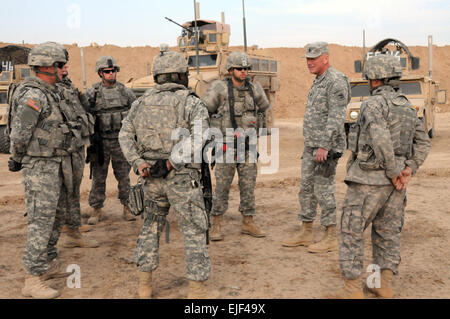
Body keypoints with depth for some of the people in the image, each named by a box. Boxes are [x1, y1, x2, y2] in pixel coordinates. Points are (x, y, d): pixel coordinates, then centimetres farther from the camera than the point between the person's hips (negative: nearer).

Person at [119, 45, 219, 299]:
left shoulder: (142, 102, 10)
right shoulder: (191, 102, -6)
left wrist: (138, 163, -4)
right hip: (182, 178, -5)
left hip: (151, 179, 5)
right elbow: (199, 137, -21)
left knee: (152, 226, 20)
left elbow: (125, 135, 5)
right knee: (195, 231, 5)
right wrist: (172, 162, -19)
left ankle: (145, 286, 26)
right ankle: (198, 292, 9)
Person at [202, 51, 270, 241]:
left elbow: (265, 109, 23)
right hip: (226, 147, -4)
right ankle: (216, 225, 13)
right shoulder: (219, 88, -9)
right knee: (222, 187, 1)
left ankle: (248, 223, 20)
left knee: (248, 186, 8)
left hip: (248, 147, 4)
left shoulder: (254, 89, 4)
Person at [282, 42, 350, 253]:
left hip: (326, 148, -10)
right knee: (306, 189, 12)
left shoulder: (336, 81, -13)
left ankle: (331, 238, 7)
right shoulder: (318, 81, 18)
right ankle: (306, 234, 23)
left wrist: (324, 146, -24)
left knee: (324, 191, -5)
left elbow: (336, 118, -21)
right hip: (311, 146, 10)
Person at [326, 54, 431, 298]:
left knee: (352, 232, 1)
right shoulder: (407, 106, 12)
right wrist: (409, 169, 0)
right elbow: (423, 143, 11)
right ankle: (385, 285, 20)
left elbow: (381, 141, -25)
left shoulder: (373, 104, -13)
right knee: (388, 232, 15)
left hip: (368, 179, -8)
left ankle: (352, 289, 3)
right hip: (394, 182, 8)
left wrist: (394, 173, -16)